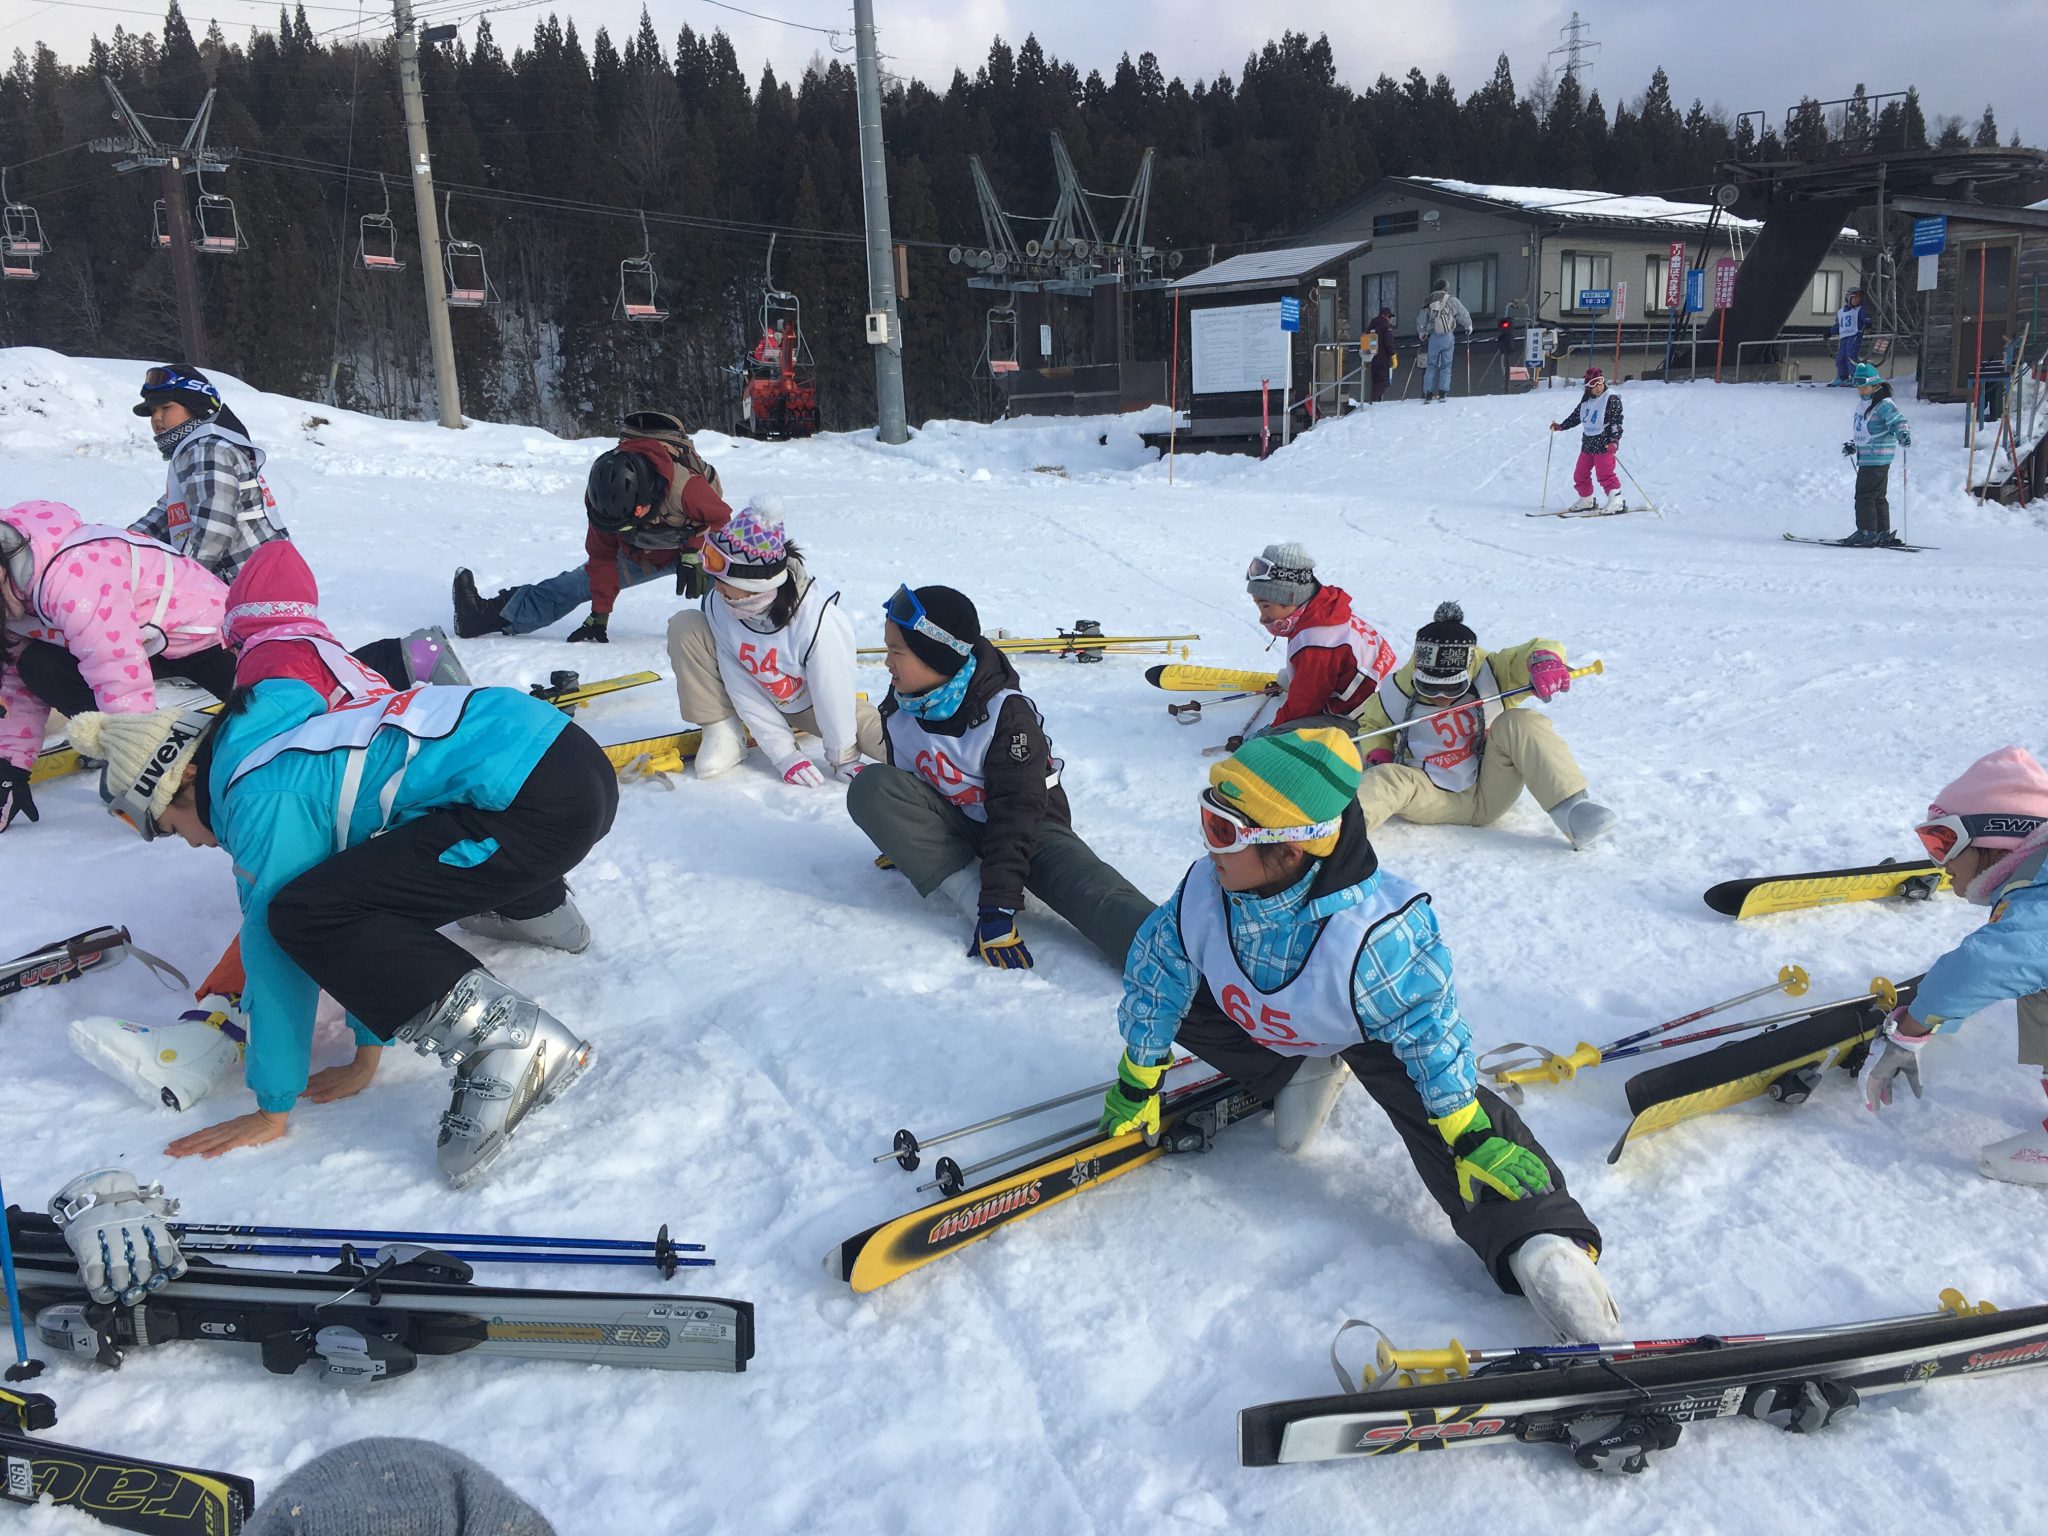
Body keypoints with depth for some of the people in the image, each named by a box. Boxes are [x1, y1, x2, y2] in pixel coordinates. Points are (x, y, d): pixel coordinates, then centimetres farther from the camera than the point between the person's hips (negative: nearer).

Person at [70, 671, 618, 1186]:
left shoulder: (263, 797, -5)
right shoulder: (291, 747, 21)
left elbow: (274, 954, -2)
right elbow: (363, 877, 25)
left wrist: (272, 1109, 9)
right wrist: (367, 1054, 25)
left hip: (539, 801, -10)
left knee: (305, 915, -14)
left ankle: (502, 1037, -22)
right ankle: (536, 899, 46)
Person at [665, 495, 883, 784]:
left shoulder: (818, 621, -36)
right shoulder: (717, 605, -24)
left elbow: (832, 697, -25)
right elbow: (743, 688, -18)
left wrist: (844, 759, -14)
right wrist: (784, 754, -20)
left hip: (812, 704, -4)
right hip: (760, 695, 4)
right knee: (685, 628, -18)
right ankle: (722, 730, -6)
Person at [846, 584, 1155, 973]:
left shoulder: (1007, 714, -24)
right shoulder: (899, 711, -6)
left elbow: (1015, 815, -27)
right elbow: (901, 787, 13)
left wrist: (997, 910, -32)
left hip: (1030, 827, -5)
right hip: (950, 826, 5)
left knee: (1094, 895, -34)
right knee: (870, 787, -22)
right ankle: (969, 895, -26)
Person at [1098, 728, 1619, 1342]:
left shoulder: (1371, 931, -43)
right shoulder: (1203, 892, -28)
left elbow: (1428, 1026, -34)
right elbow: (1157, 972, -12)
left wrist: (1470, 1136, -31)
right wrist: (1136, 1084, -3)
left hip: (1367, 1032, -5)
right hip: (1255, 1020, 6)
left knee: (1422, 1101, -27)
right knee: (1172, 999, -7)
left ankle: (1541, 1241, -33)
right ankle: (1301, 1076, 4)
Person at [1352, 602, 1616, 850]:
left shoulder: (1489, 673, -8)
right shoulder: (1398, 693, -8)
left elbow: (1542, 649, -14)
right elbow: (1370, 723, 11)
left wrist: (1544, 660, -38)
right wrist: (1377, 755, -10)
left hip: (1489, 798, 0)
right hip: (1434, 801, 0)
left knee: (1521, 722, -22)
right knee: (1387, 778, -31)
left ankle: (1570, 808, -33)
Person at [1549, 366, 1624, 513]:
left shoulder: (1612, 399, -11)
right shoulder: (1586, 399, 10)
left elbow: (1616, 422, -16)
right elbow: (1576, 416, 24)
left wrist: (1614, 441, -25)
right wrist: (1561, 426, 24)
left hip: (1604, 444, -8)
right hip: (1587, 443, 8)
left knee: (1605, 473, -12)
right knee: (1580, 473, 10)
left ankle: (1616, 501, -5)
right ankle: (1586, 500, 24)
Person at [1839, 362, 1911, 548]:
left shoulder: (1884, 405, -13)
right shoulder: (1864, 403, 16)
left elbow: (1898, 421, -24)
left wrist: (1904, 434, -42)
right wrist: (1854, 445, 36)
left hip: (1876, 458, -10)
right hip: (1867, 457, 10)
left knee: (1865, 495, -10)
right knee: (1878, 496, 14)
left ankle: (1866, 533, -7)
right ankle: (1883, 533, 21)